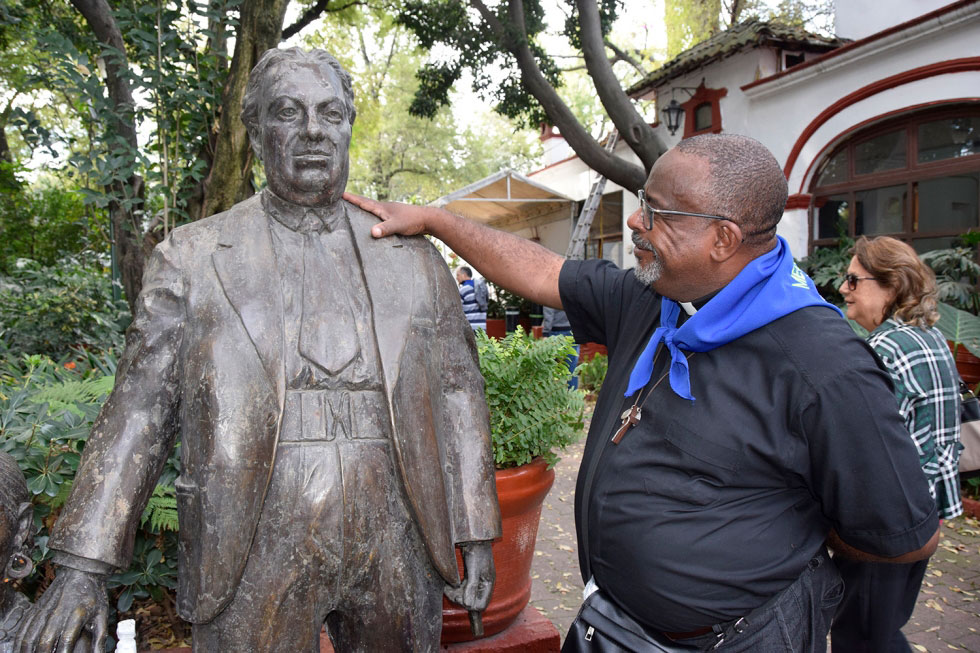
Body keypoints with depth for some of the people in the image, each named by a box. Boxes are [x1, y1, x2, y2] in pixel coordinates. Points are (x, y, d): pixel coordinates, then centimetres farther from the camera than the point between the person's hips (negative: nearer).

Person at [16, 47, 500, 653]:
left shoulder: (414, 257, 4)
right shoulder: (192, 257, 1)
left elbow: (458, 393, 5)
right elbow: (140, 409, 2)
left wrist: (476, 535, 3)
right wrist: (84, 562, -2)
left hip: (395, 552, 2)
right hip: (255, 564, -1)